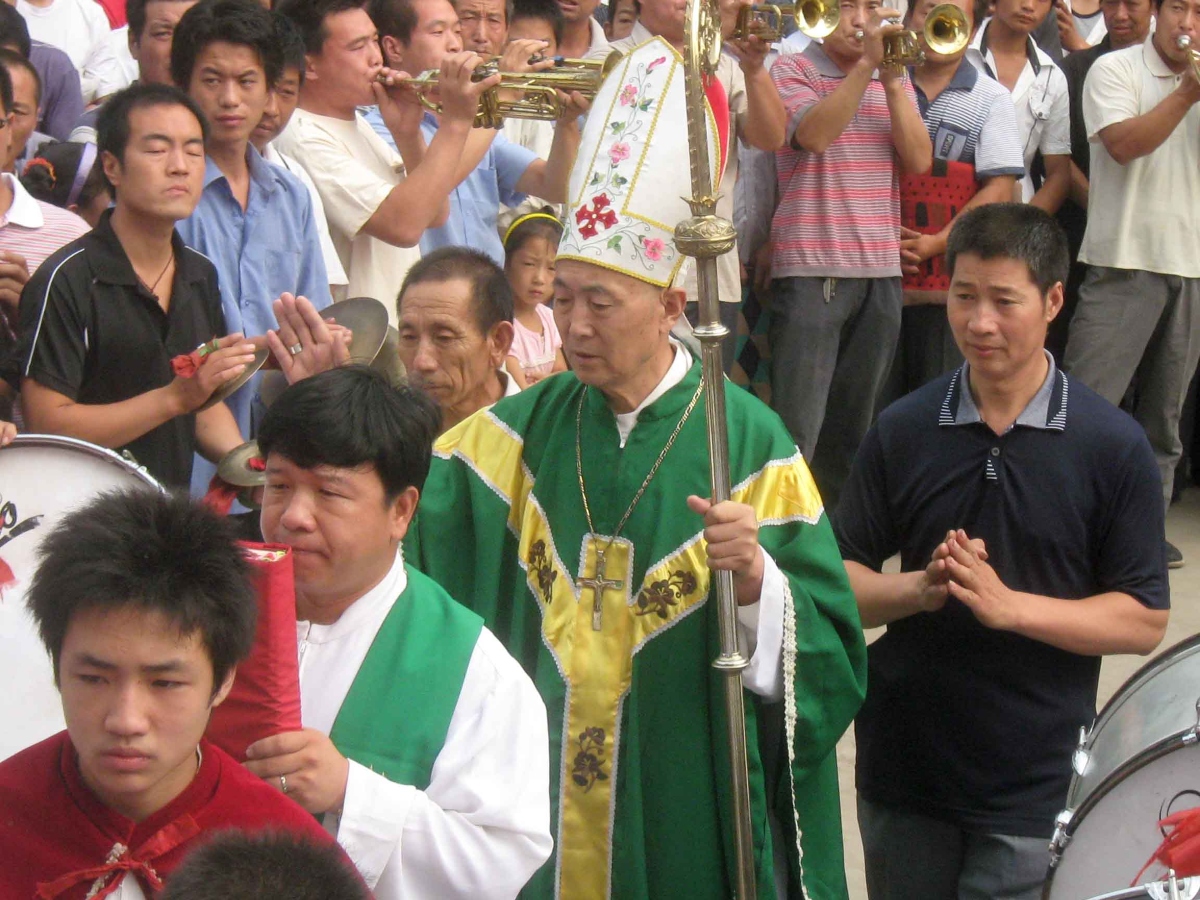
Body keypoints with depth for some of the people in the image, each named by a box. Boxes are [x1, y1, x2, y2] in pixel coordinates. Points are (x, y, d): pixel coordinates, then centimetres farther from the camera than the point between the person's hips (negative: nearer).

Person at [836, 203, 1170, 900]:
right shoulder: (902, 430, 0)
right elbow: (840, 581, 3)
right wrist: (921, 588, -17)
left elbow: (1144, 621, -7)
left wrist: (1008, 604, -20)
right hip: (902, 770, 3)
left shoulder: (1112, 445, -8)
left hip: (1033, 788, -3)